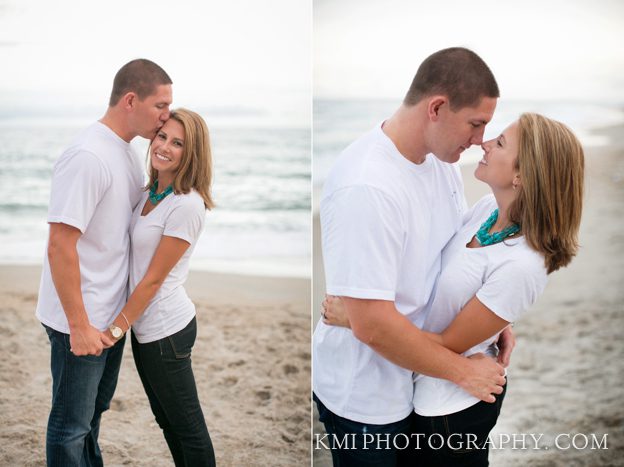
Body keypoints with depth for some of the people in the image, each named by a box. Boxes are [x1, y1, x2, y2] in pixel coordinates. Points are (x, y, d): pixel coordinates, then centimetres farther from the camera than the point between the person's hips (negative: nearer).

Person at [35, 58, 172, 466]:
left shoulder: (128, 152, 6)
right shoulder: (88, 157, -22)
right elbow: (60, 247, -23)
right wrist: (79, 326, -21)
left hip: (113, 315, 9)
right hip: (81, 322, -9)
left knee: (94, 408, 24)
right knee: (72, 424, 6)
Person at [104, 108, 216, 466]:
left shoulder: (187, 205, -20)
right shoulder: (151, 193, 7)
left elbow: (154, 278, -18)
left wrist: (117, 329, -13)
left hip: (165, 329, -9)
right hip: (146, 324, 9)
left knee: (187, 426, 6)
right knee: (166, 418, 22)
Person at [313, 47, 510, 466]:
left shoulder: (441, 159, -4)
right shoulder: (366, 187, -31)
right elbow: (372, 325, -31)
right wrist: (463, 372, -19)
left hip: (420, 377, 8)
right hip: (365, 397, -7)